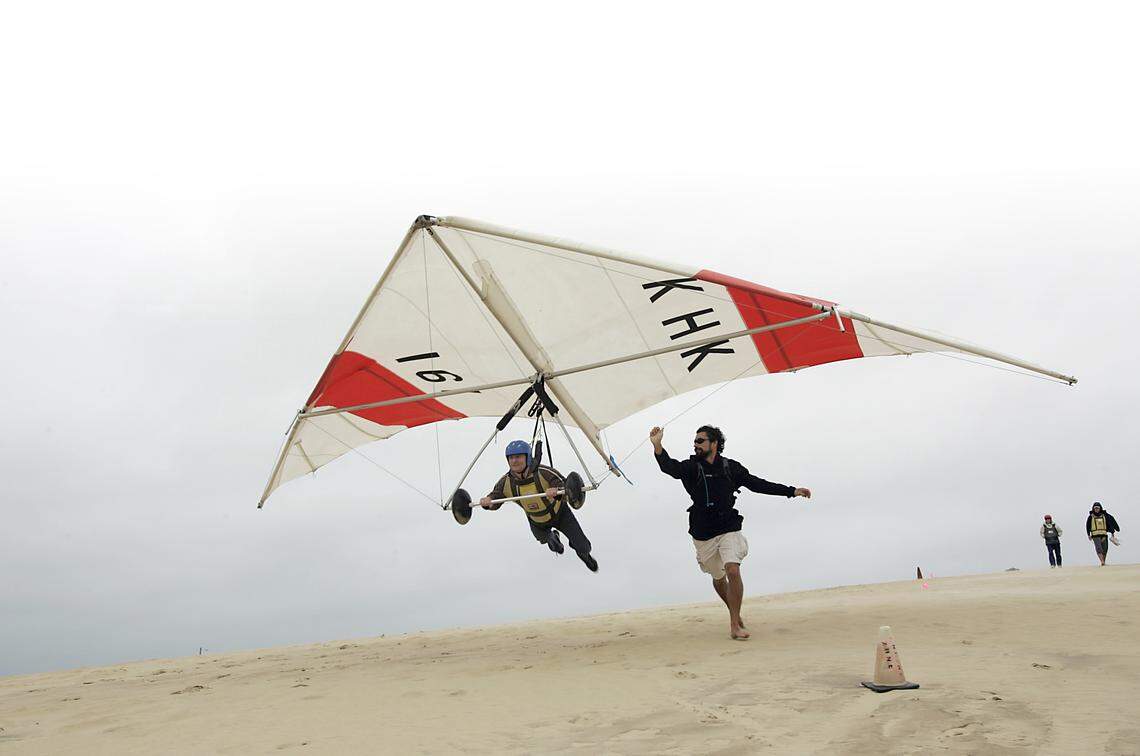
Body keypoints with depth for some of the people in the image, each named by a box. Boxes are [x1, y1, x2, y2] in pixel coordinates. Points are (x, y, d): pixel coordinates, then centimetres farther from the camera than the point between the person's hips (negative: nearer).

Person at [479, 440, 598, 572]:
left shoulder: (543, 472, -35)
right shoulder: (506, 482, -22)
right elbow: (495, 496, -11)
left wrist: (557, 491, -60)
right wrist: (488, 501, -35)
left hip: (560, 513, -4)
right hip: (537, 521, 4)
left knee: (582, 546, -2)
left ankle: (585, 555, 36)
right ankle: (552, 537, 67)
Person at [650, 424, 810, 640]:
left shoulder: (730, 467, 1)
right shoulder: (691, 466, -4)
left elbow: (758, 484, 9)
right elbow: (670, 467, -23)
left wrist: (792, 491, 10)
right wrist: (657, 447, -44)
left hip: (729, 530, -1)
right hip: (703, 534, 1)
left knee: (733, 571, -21)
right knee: (718, 578, 15)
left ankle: (735, 625, -12)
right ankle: (735, 613, 42)